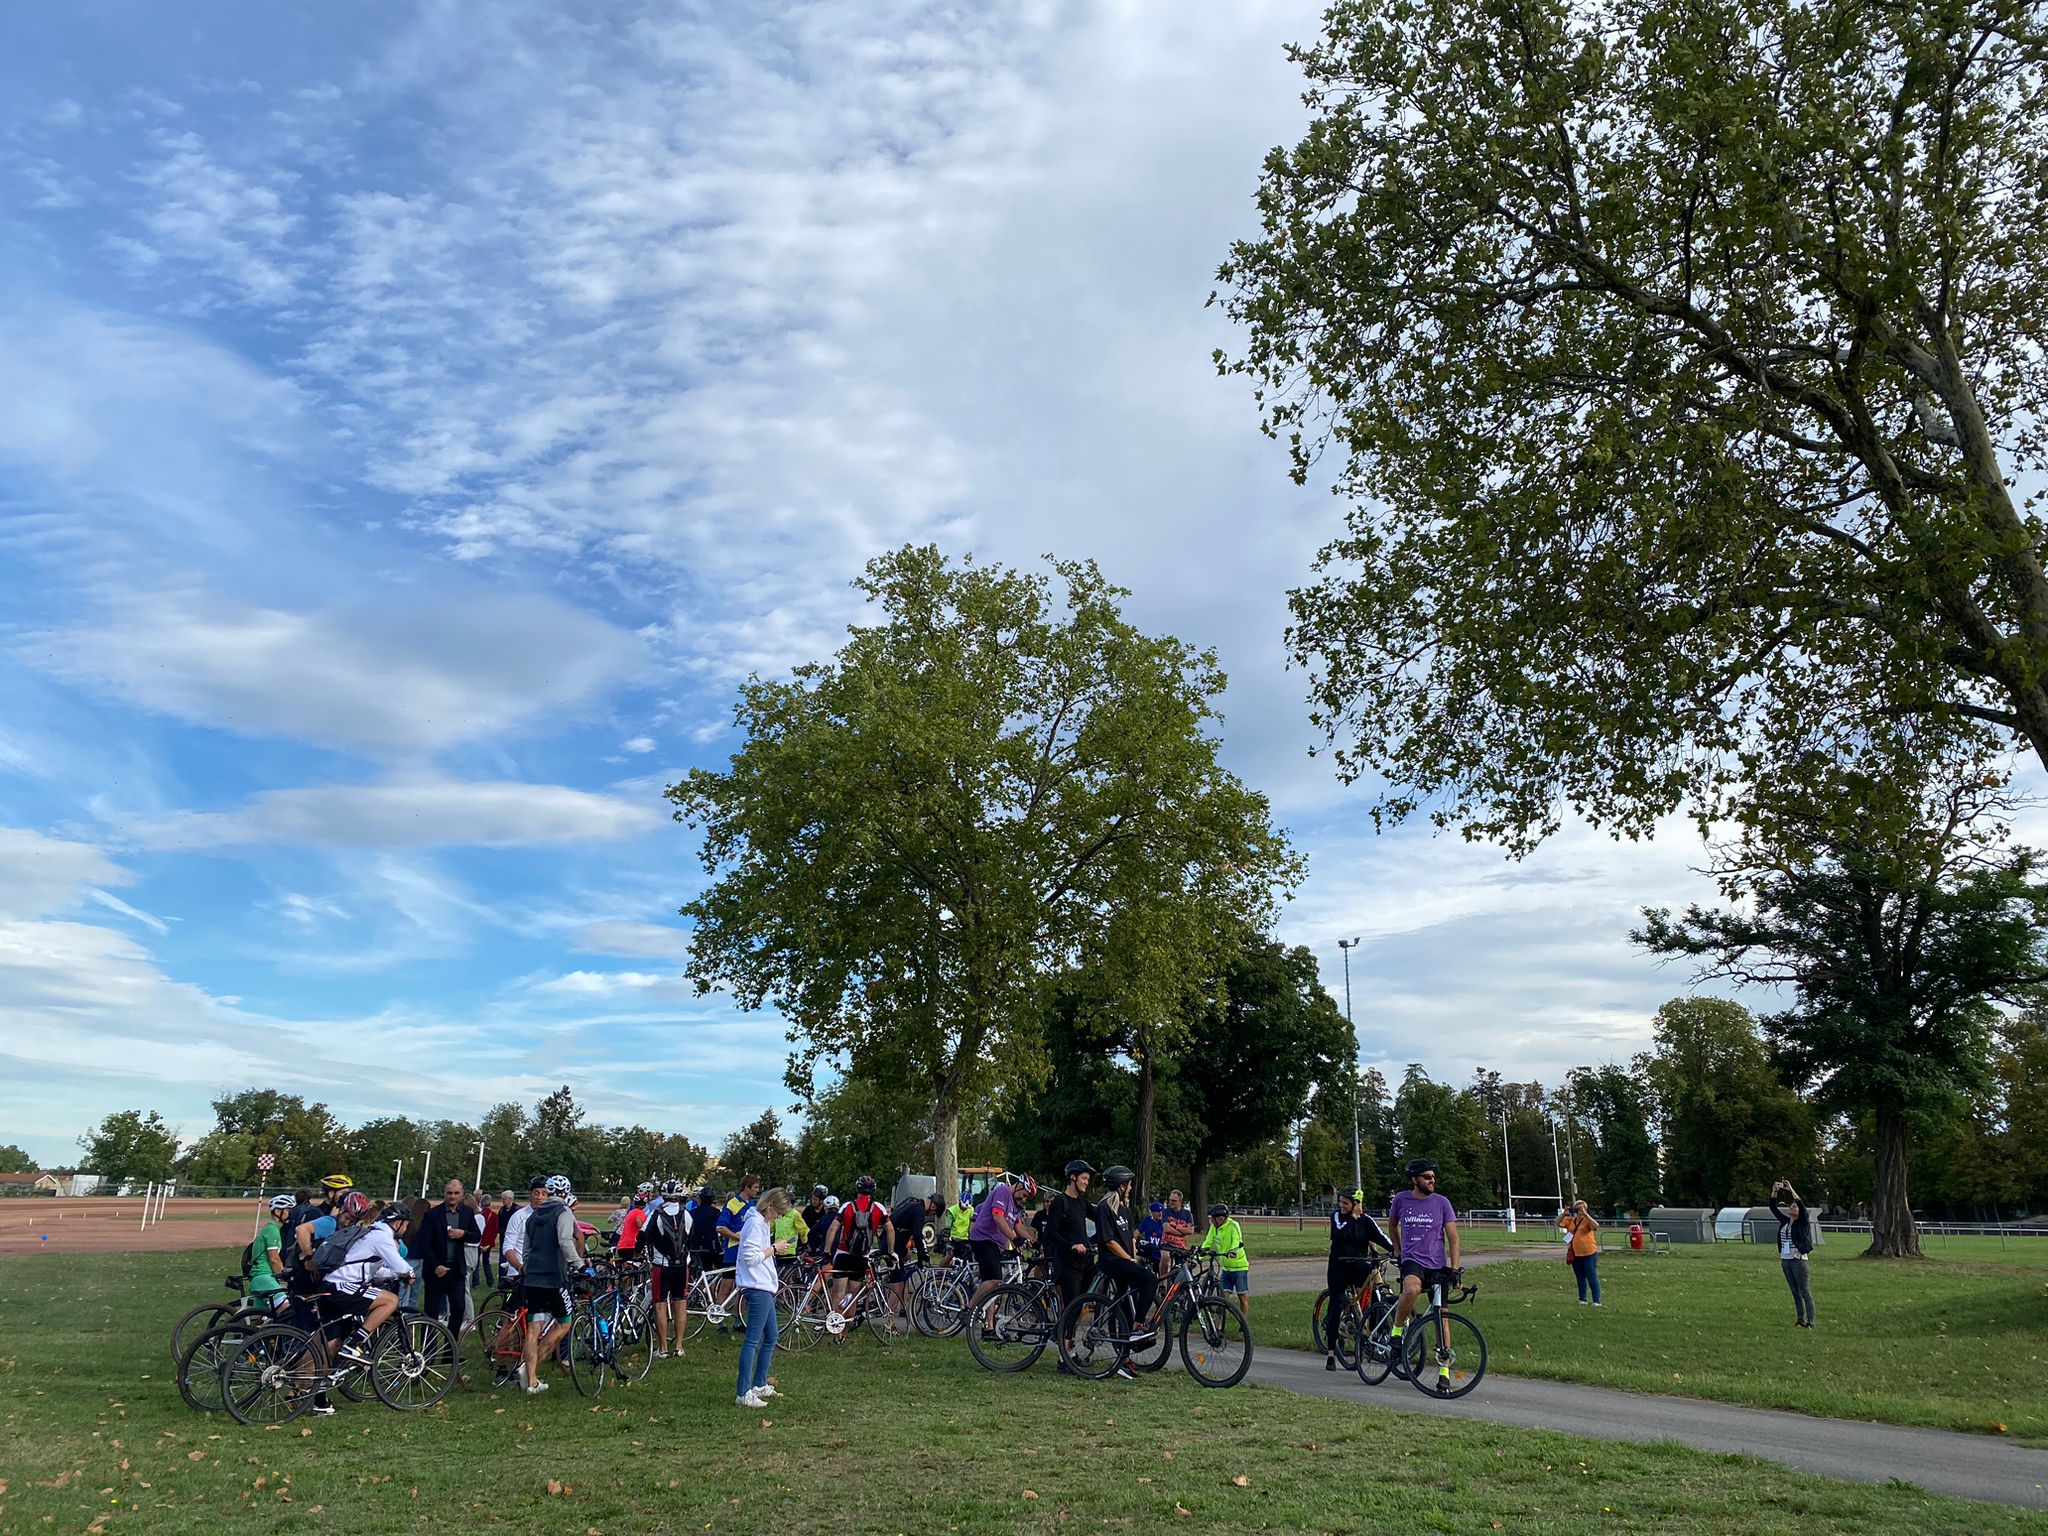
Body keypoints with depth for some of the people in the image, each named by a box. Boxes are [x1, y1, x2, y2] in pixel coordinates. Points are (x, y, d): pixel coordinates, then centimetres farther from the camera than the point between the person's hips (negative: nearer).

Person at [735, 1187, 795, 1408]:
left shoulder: (762, 1222, 16)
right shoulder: (755, 1223, -16)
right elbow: (751, 1257, -23)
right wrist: (774, 1248, -15)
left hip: (763, 1288, 11)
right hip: (757, 1288, -11)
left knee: (771, 1337, 17)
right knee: (752, 1340, -9)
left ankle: (759, 1385, 27)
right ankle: (744, 1394, -7)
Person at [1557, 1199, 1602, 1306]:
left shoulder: (1587, 1220, -7)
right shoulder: (1570, 1220, 7)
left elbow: (1596, 1226, -26)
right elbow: (1558, 1223, 0)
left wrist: (1585, 1214, -27)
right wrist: (1564, 1213, -11)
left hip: (1588, 1253, -5)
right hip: (1575, 1254, 5)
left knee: (1592, 1277, -2)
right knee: (1580, 1278, 14)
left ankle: (1596, 1301, 3)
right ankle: (1582, 1299, 23)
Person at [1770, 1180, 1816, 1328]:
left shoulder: (1803, 1222, -4)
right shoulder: (1785, 1221, 12)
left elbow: (1802, 1205, -19)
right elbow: (1773, 1208, 9)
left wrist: (1791, 1189, -20)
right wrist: (1774, 1191, -2)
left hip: (1799, 1260, -7)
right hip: (1785, 1260, 7)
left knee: (1805, 1292, -5)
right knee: (1795, 1293, 10)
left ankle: (1810, 1322, -3)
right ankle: (1800, 1320, 15)